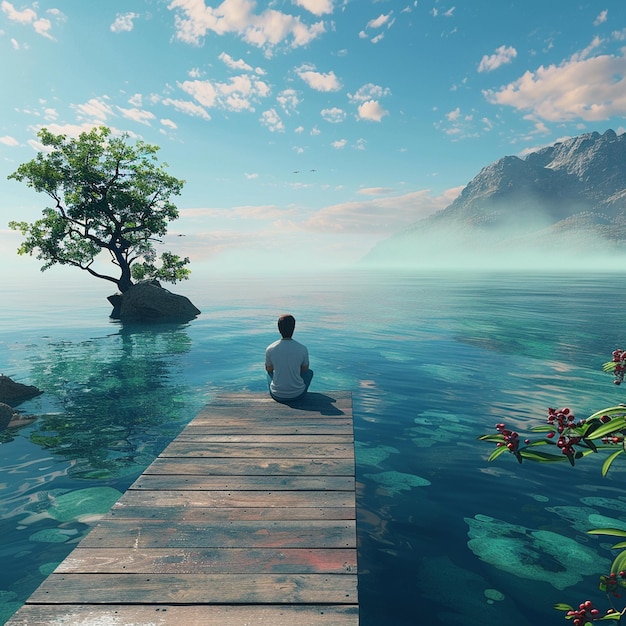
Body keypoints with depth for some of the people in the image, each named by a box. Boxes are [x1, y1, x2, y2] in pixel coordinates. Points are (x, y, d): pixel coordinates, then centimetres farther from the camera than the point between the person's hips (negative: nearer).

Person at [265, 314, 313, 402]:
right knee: (310, 372, 29)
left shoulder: (270, 349, -13)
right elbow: (305, 369, 3)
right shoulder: (303, 349, -15)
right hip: (297, 395, -1)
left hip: (277, 395, 1)